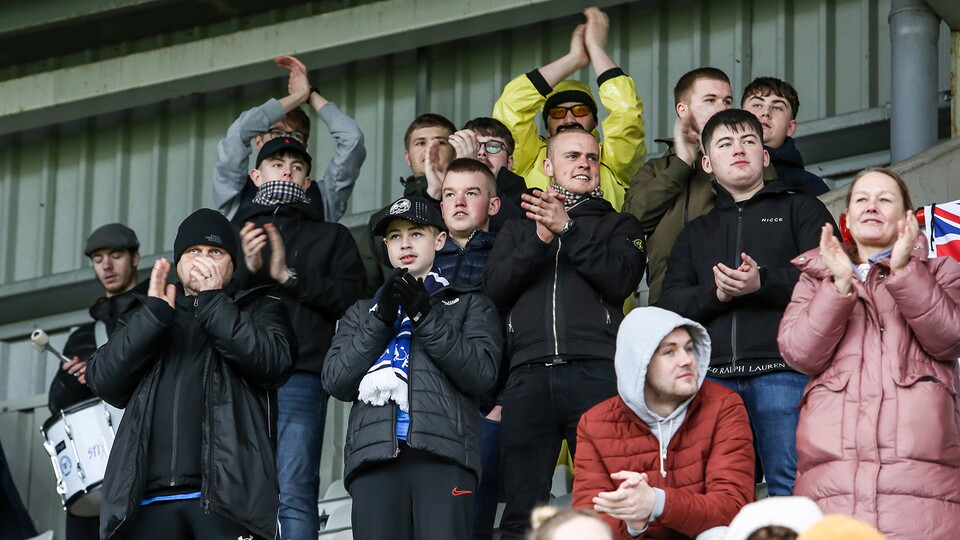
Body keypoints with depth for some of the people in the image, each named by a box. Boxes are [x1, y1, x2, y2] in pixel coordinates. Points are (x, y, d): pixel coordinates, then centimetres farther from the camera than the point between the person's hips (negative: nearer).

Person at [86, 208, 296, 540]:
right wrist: (155, 313, -2)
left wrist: (213, 301, -6)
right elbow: (103, 381, 8)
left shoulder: (260, 309, 18)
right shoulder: (145, 320, 26)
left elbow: (274, 362, -5)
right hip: (149, 499, 3)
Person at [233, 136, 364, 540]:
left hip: (300, 376, -1)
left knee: (294, 494, -15)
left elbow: (350, 298, 6)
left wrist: (289, 276, -3)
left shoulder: (330, 237, 24)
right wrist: (247, 269, -7)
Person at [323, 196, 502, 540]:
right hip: (374, 455, 2)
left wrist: (425, 316, -2)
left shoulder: (468, 305, 21)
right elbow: (335, 381, 12)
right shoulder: (363, 312, 29)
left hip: (443, 452, -2)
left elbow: (481, 373, 2)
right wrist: (382, 319, 2)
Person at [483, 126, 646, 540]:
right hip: (528, 376, 2)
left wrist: (567, 230, -5)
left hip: (595, 371, -2)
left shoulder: (617, 226, 20)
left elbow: (621, 279, 0)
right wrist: (539, 242, -3)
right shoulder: (518, 229, 26)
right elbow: (494, 288, 9)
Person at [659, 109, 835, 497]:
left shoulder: (800, 209, 17)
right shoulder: (696, 232, 28)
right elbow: (670, 305, 14)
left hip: (782, 370, -4)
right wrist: (715, 294, -6)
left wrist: (763, 280, -14)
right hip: (712, 375, 4)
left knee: (791, 489, -13)